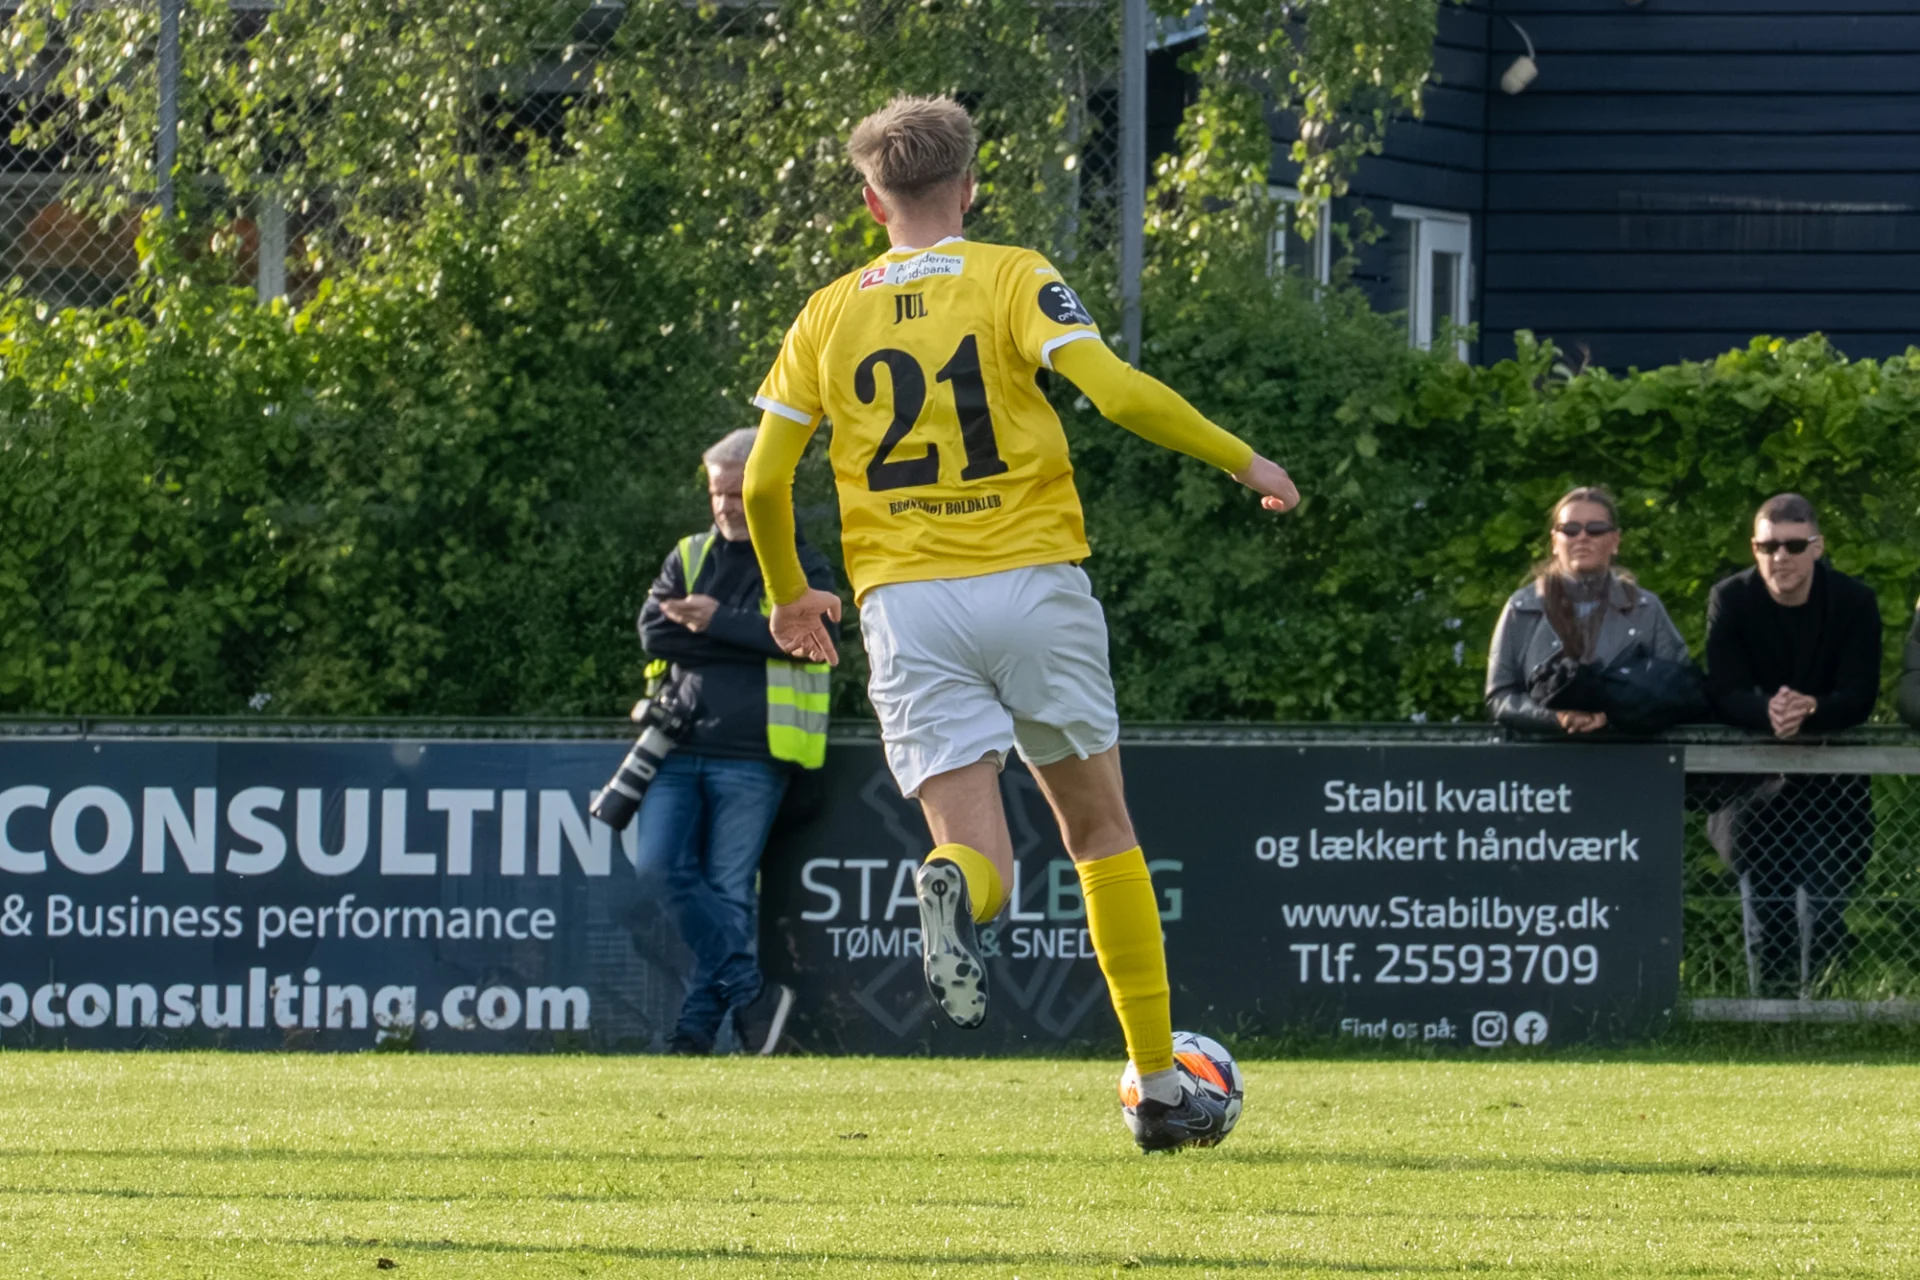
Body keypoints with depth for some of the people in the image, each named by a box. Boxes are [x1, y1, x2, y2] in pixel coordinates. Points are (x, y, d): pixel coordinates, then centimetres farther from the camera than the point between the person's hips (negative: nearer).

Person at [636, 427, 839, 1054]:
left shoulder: (804, 568, 7)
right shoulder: (689, 557, 17)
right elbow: (654, 631, 2)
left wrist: (717, 622, -13)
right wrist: (749, 643, -6)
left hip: (750, 756, -4)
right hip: (679, 750, 4)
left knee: (728, 891, -6)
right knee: (662, 868, -12)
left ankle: (699, 1025, -3)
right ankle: (752, 994, -6)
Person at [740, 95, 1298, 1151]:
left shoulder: (829, 315, 10)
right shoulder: (1013, 280, 1)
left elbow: (762, 481, 9)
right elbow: (1117, 392, -13)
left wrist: (789, 594, 27)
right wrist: (1241, 461, -1)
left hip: (906, 602, 1)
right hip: (1034, 585, -1)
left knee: (979, 853, -3)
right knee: (1099, 829, 14)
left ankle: (955, 889, -43)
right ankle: (1157, 1088, 13)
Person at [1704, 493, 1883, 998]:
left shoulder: (1854, 603, -8)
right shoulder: (1730, 601, -6)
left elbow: (1859, 698, -14)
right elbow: (1724, 694, -13)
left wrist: (1810, 710, -37)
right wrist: (1768, 712, -37)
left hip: (1830, 780, -1)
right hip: (1755, 781, 1)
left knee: (1822, 898, -8)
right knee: (1764, 902, -2)